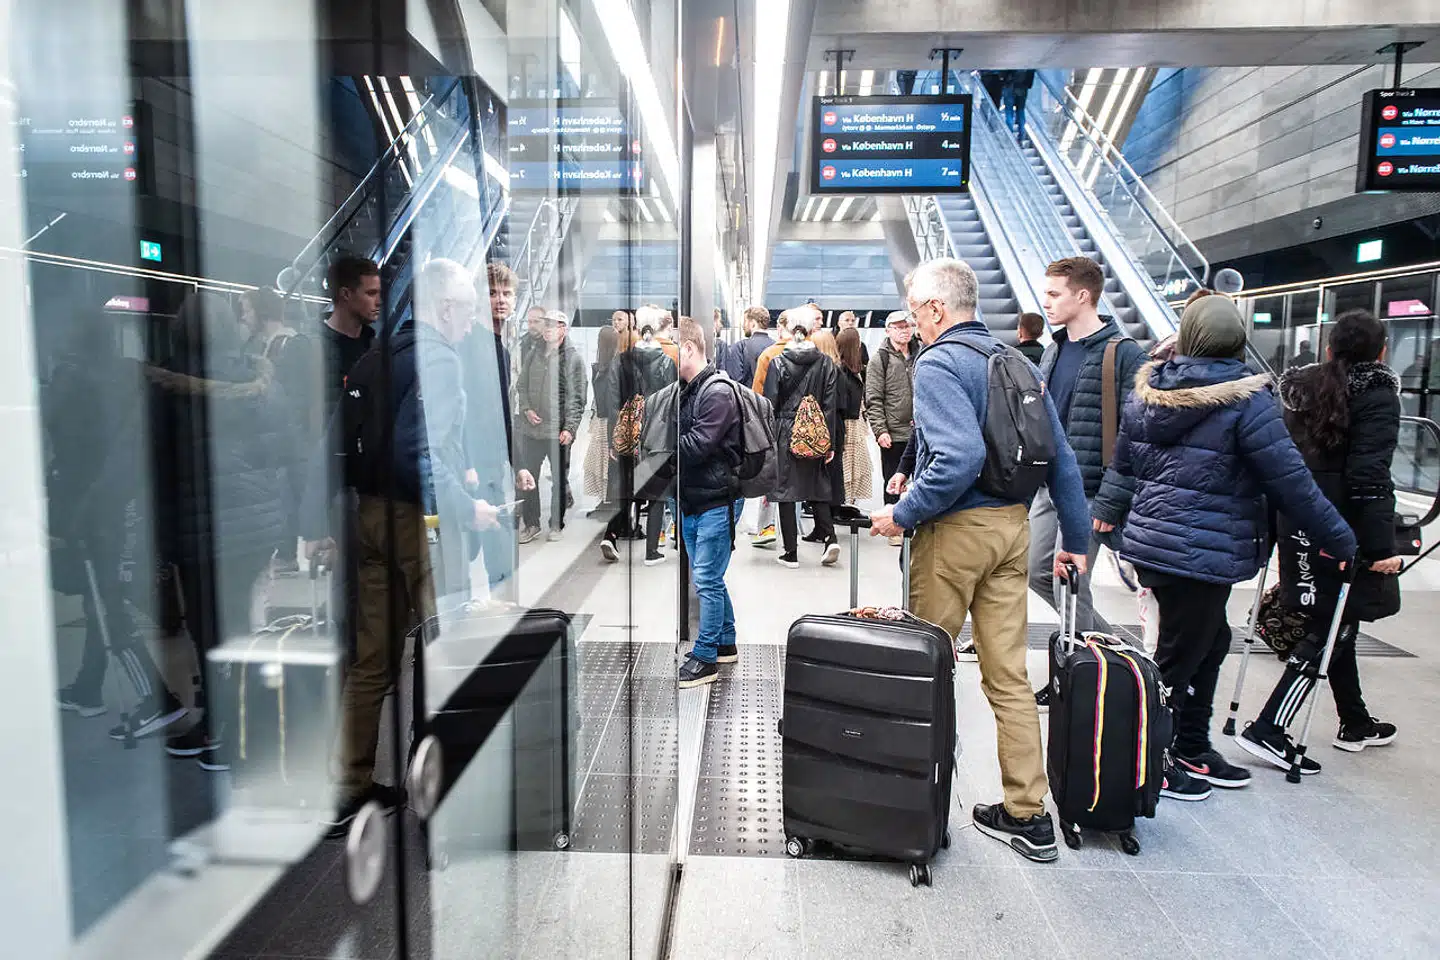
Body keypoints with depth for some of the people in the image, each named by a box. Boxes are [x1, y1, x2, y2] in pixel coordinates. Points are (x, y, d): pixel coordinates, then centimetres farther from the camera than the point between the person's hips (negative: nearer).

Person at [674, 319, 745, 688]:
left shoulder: (717, 392, -15)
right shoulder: (686, 391, 11)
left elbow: (695, 447, -23)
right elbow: (680, 441, 9)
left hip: (715, 502, -9)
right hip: (690, 501, 9)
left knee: (706, 580, -2)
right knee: (708, 578, 16)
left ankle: (704, 658, 7)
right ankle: (726, 644, 30)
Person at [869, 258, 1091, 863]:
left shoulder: (938, 363, -12)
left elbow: (961, 456, -27)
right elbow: (1061, 456, 12)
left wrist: (903, 513, -17)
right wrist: (1076, 538, 17)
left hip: (956, 527, -7)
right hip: (1013, 524, 7)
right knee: (1009, 674, 11)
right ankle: (1028, 814, 17)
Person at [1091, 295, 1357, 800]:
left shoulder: (1147, 389, 4)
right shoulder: (1247, 400, -13)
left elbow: (1122, 462, 12)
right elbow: (1291, 483, -10)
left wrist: (1107, 511, 24)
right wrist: (1339, 539, 2)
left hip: (1151, 541, 7)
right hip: (1203, 554, -7)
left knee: (1208, 642, 21)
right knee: (1179, 656, 6)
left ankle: (1191, 750, 32)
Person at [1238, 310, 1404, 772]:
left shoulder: (1303, 389, 8)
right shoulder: (1376, 397, -10)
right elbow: (1369, 476, -18)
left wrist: (1278, 526, 16)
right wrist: (1382, 547, -17)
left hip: (1298, 526, 7)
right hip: (1344, 534, -7)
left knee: (1334, 623, 19)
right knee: (1330, 631, -1)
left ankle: (1356, 723, 35)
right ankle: (1267, 729, -6)